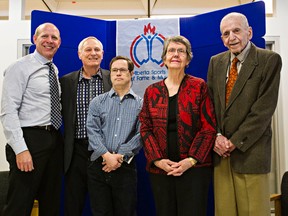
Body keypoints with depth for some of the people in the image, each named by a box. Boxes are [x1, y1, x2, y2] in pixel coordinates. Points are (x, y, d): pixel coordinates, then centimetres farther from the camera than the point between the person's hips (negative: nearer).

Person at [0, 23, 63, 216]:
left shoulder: (55, 70, 15)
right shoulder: (20, 68, -7)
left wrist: (58, 140, 10)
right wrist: (21, 149, -22)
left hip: (54, 140, 7)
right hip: (31, 139, -7)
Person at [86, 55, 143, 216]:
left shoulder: (141, 104, 5)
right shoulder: (97, 102, 10)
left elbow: (141, 134, -5)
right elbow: (92, 131, -2)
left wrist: (120, 156, -15)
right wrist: (106, 155, -15)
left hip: (126, 167, -1)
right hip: (99, 165, 1)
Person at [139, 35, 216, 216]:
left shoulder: (199, 86, 2)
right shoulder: (152, 91, 9)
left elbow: (209, 127, -4)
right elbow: (145, 129, 6)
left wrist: (192, 160, -12)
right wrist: (157, 159, -7)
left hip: (195, 167, -2)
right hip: (160, 168, 3)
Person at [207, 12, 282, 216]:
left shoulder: (270, 60, -4)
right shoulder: (216, 62, 12)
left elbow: (265, 108, -11)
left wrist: (235, 142, -12)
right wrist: (216, 136, -5)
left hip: (250, 150, -4)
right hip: (220, 150, 4)